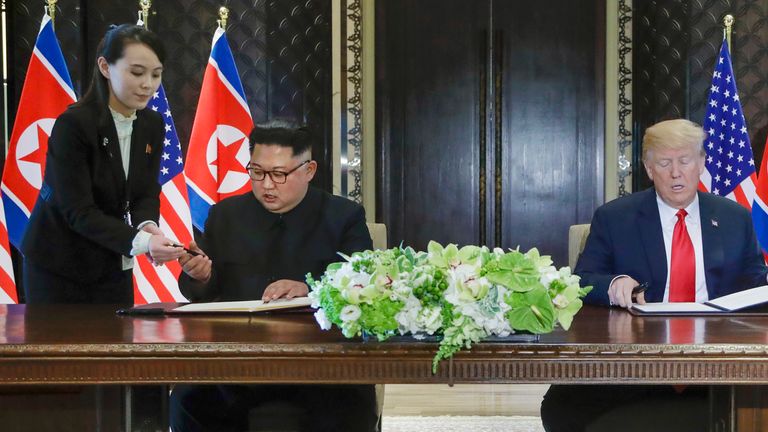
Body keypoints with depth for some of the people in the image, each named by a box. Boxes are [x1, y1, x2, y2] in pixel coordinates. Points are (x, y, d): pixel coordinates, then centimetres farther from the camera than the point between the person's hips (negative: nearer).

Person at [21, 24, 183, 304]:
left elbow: (147, 193, -1)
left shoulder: (152, 125, 0)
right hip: (58, 265, -6)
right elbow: (78, 210, -24)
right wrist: (140, 242, -37)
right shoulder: (73, 124, -20)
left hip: (113, 266, 6)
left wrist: (148, 226, -25)